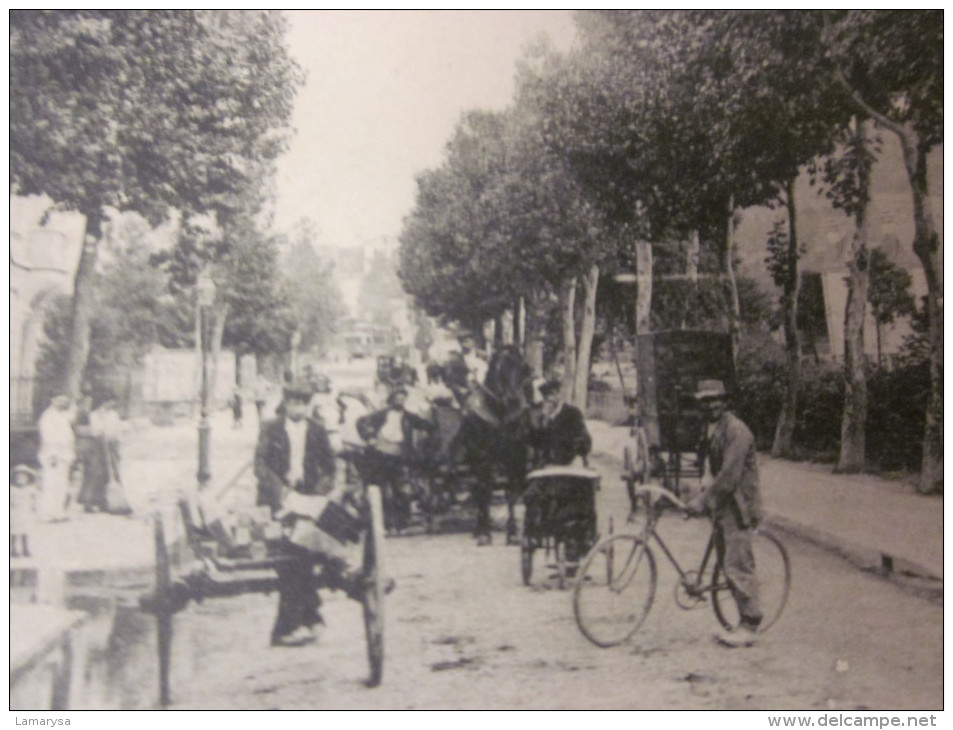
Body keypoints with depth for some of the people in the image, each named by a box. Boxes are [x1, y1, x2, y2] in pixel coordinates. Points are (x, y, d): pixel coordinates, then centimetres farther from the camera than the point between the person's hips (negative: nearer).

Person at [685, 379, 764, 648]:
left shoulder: (736, 430, -15)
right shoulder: (710, 429, 14)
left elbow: (729, 475, -22)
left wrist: (703, 501, -22)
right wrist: (703, 496, 12)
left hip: (736, 507, -9)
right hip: (719, 506, 9)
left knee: (737, 566, -8)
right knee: (729, 566, 11)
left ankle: (748, 628, 1)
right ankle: (746, 623, 19)